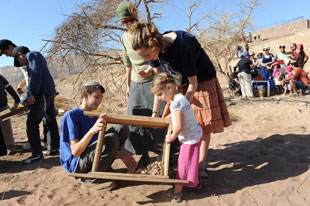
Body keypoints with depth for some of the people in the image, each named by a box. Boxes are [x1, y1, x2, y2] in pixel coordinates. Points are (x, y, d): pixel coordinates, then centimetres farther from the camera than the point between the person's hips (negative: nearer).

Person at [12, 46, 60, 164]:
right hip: (50, 93, 10)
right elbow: (32, 79, 22)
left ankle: (37, 154, -5)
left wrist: (32, 94, -14)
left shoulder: (31, 55, 0)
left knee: (32, 123, -6)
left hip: (43, 94, -10)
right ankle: (54, 149, 24)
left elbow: (36, 76, -17)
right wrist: (23, 101, 15)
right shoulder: (38, 58, 27)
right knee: (51, 122, 15)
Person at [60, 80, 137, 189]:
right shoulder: (71, 115, -16)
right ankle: (91, 179, -13)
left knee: (122, 129, -2)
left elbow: (103, 147, 9)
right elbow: (75, 152, -24)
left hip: (92, 157, 8)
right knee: (111, 139, -30)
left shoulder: (95, 117, 9)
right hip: (75, 165, -7)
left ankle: (103, 168, 1)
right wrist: (92, 130, -38)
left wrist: (122, 155, -5)